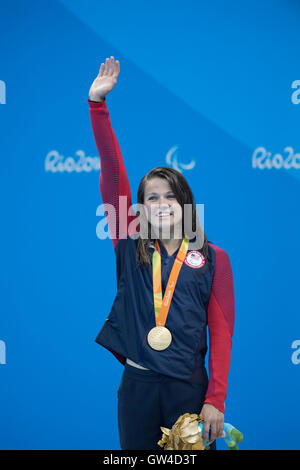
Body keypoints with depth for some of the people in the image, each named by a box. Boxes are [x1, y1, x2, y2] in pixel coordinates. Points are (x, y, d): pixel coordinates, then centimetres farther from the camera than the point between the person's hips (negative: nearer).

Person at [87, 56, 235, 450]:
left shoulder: (214, 259, 1)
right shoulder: (131, 248, 5)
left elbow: (222, 330, -2)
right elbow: (112, 175, -1)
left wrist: (215, 400, -9)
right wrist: (98, 104, -5)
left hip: (189, 387, -1)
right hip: (136, 384, 2)